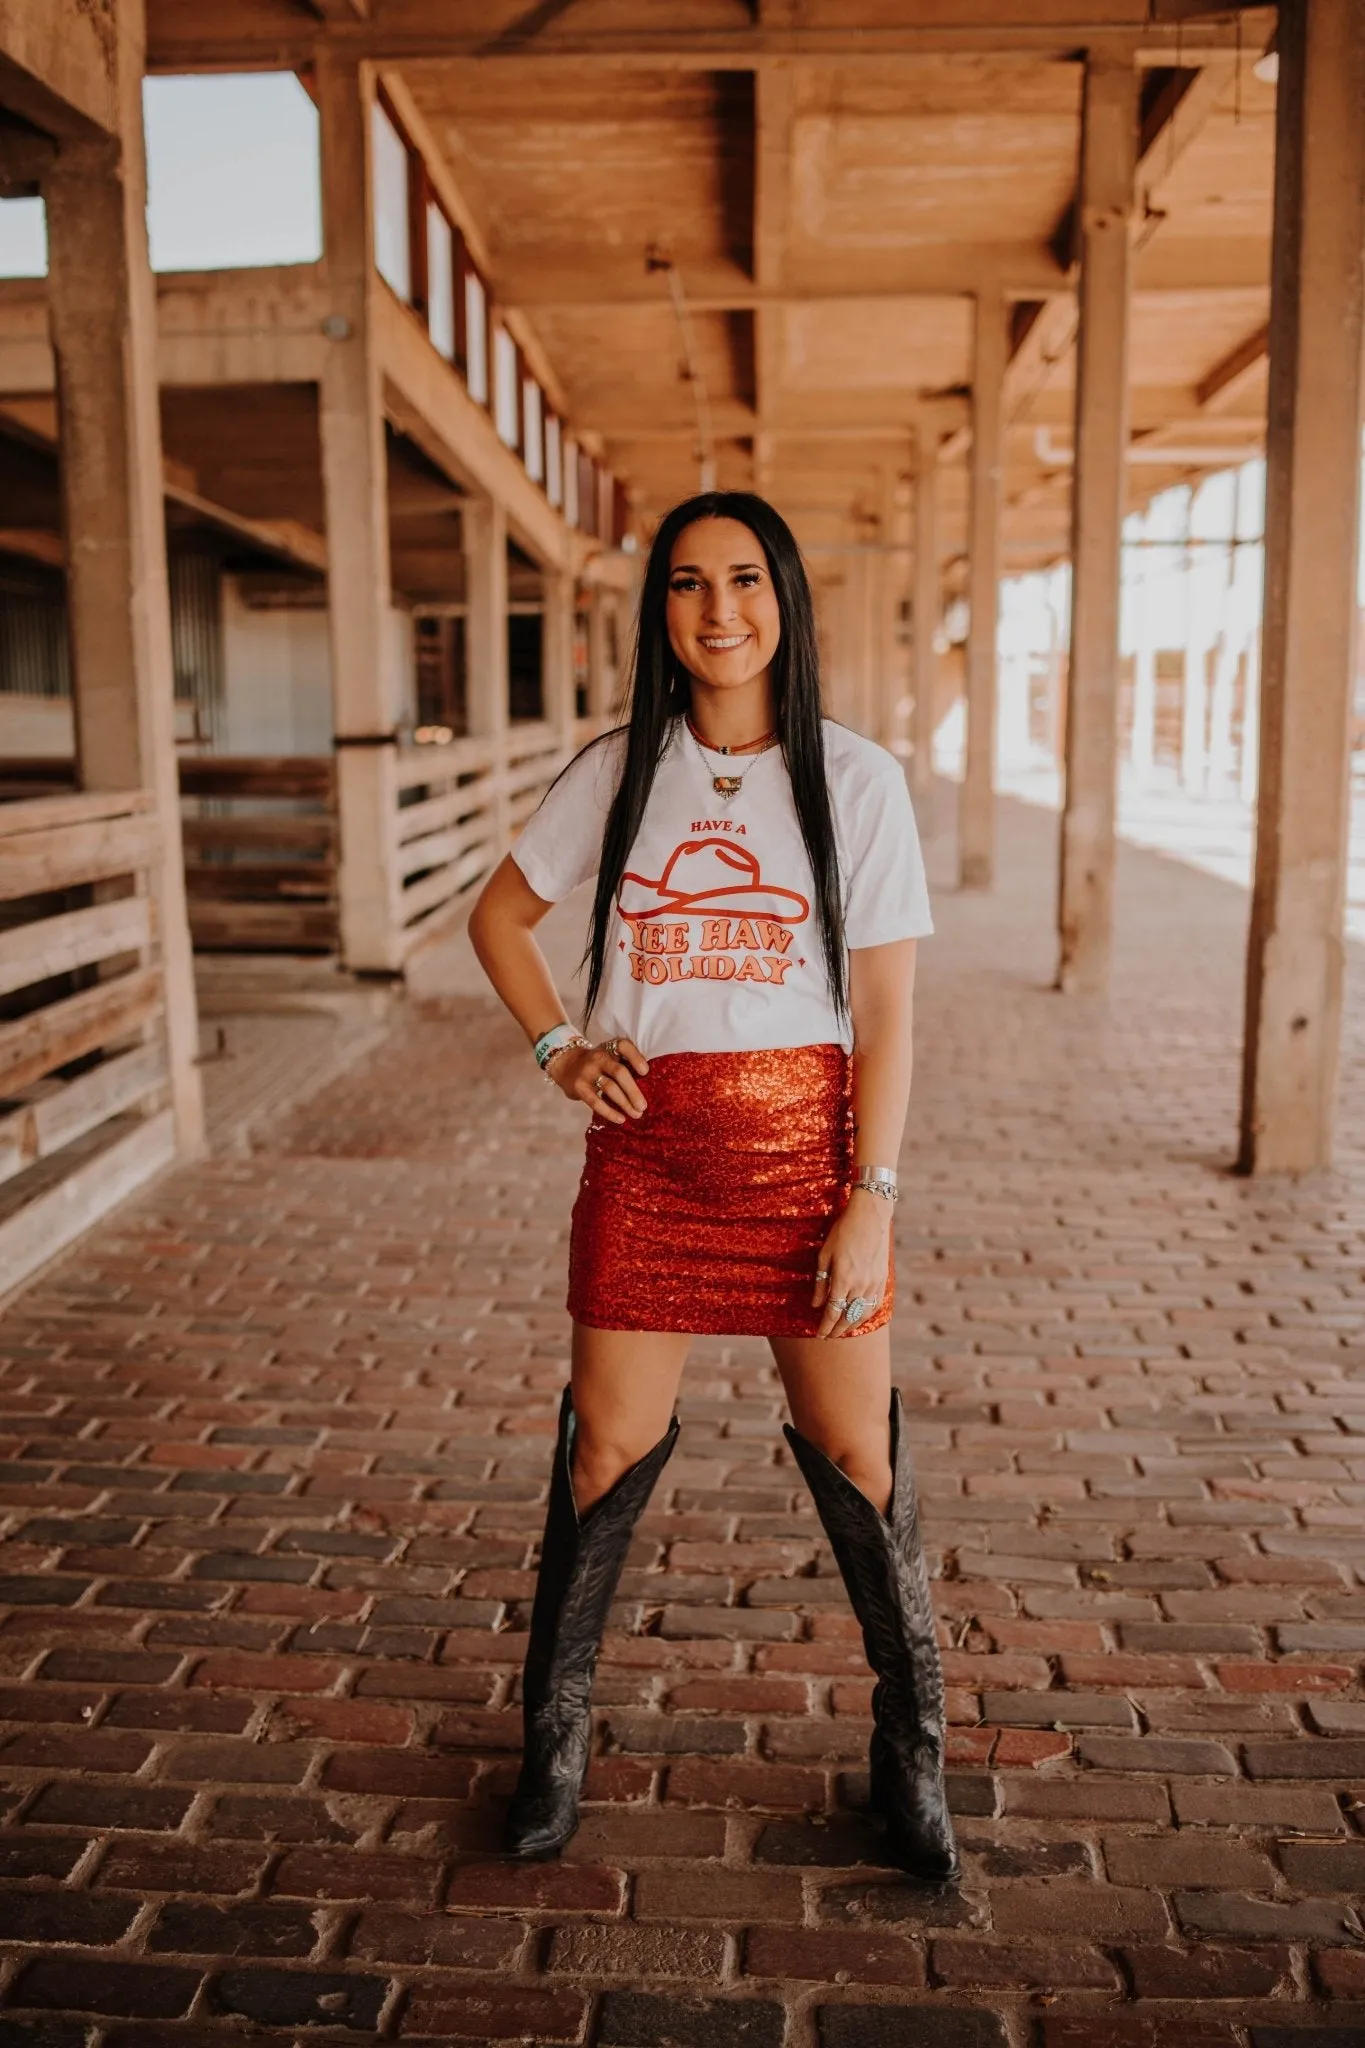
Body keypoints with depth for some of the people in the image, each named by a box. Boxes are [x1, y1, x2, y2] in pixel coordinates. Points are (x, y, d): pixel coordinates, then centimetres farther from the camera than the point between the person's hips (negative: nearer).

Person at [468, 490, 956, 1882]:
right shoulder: (617, 772, 3)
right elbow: (498, 914, 17)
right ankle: (555, 1741, 28)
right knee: (607, 1448, 7)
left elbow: (886, 1013, -4)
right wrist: (559, 1051, 3)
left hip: (804, 1141, -1)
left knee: (855, 1455, 6)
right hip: (646, 1150, 2)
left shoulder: (856, 778, -3)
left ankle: (911, 1755, 27)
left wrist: (871, 1201, -8)